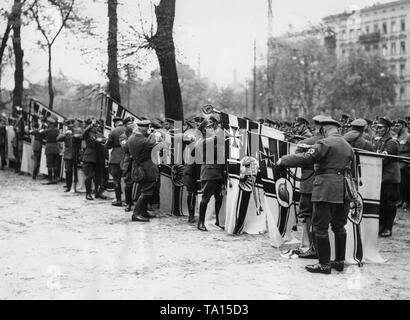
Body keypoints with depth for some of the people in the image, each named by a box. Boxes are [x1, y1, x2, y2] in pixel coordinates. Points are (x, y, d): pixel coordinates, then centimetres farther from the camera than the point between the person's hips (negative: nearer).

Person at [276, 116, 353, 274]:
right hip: (344, 190, 8)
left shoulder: (324, 143, -9)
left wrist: (283, 160, -7)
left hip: (326, 190, -8)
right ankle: (340, 261, 23)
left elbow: (305, 158, -16)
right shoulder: (348, 146, 16)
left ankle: (324, 264, 1)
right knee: (339, 226, 16)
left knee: (320, 227, -1)